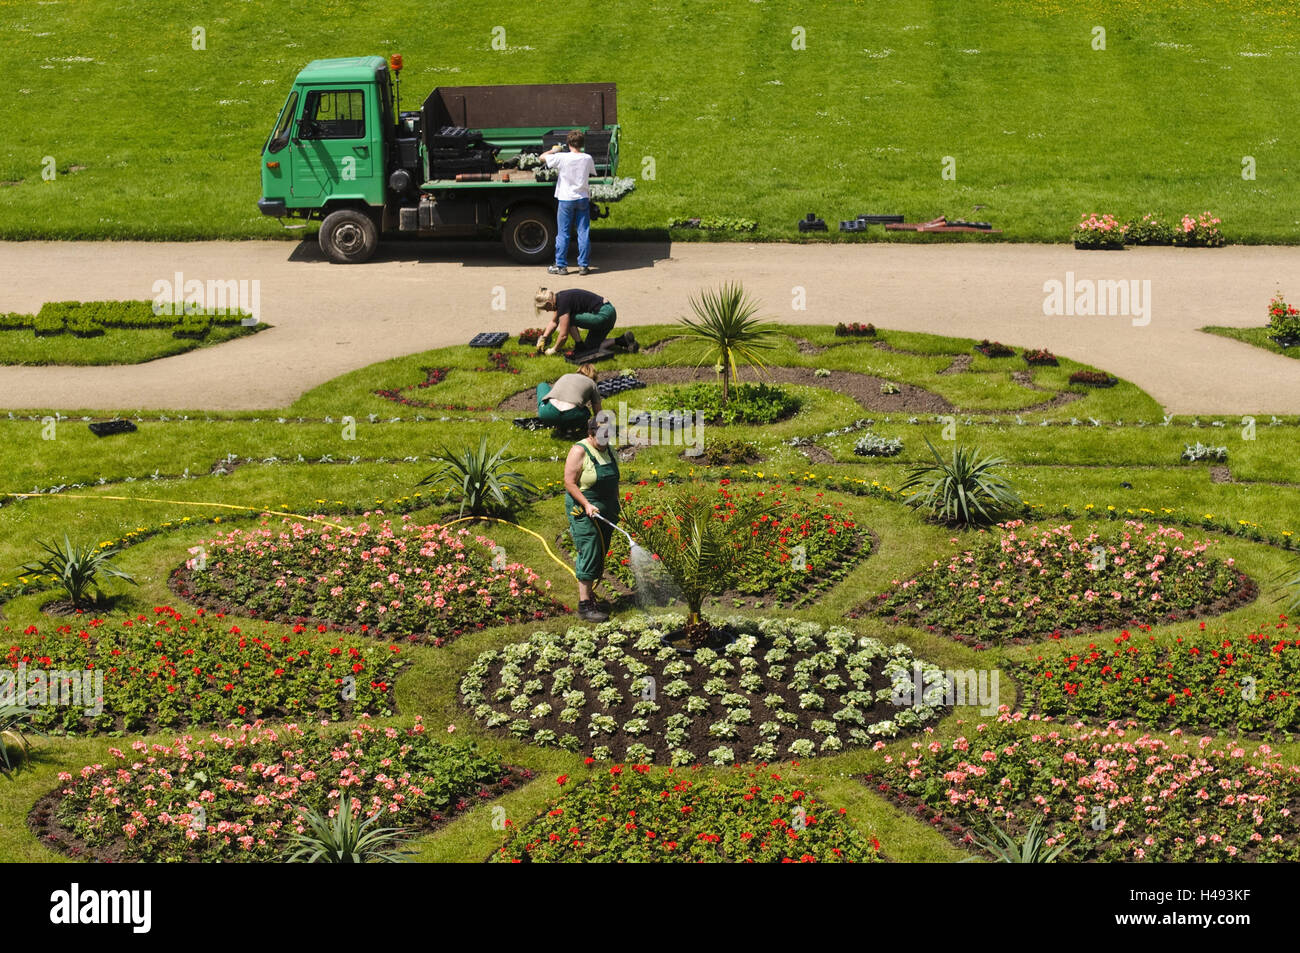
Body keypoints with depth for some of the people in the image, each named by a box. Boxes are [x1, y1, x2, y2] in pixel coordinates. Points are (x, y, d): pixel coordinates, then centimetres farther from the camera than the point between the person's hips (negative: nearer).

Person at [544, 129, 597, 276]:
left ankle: (561, 265, 8)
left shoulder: (562, 158, -13)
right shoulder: (587, 159, -3)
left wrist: (554, 150, 14)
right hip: (583, 198, 2)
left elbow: (543, 157, -4)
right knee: (584, 233, 6)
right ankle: (583, 265, 8)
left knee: (563, 233, 5)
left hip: (566, 199, -2)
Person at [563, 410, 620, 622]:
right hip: (584, 512, -7)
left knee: (600, 556, 9)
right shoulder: (579, 451, -12)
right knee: (589, 555, -11)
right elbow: (569, 483, -15)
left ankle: (588, 593, 23)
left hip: (606, 512, 7)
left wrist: (615, 509, 22)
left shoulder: (610, 451, 11)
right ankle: (585, 605, -11)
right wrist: (586, 504, -22)